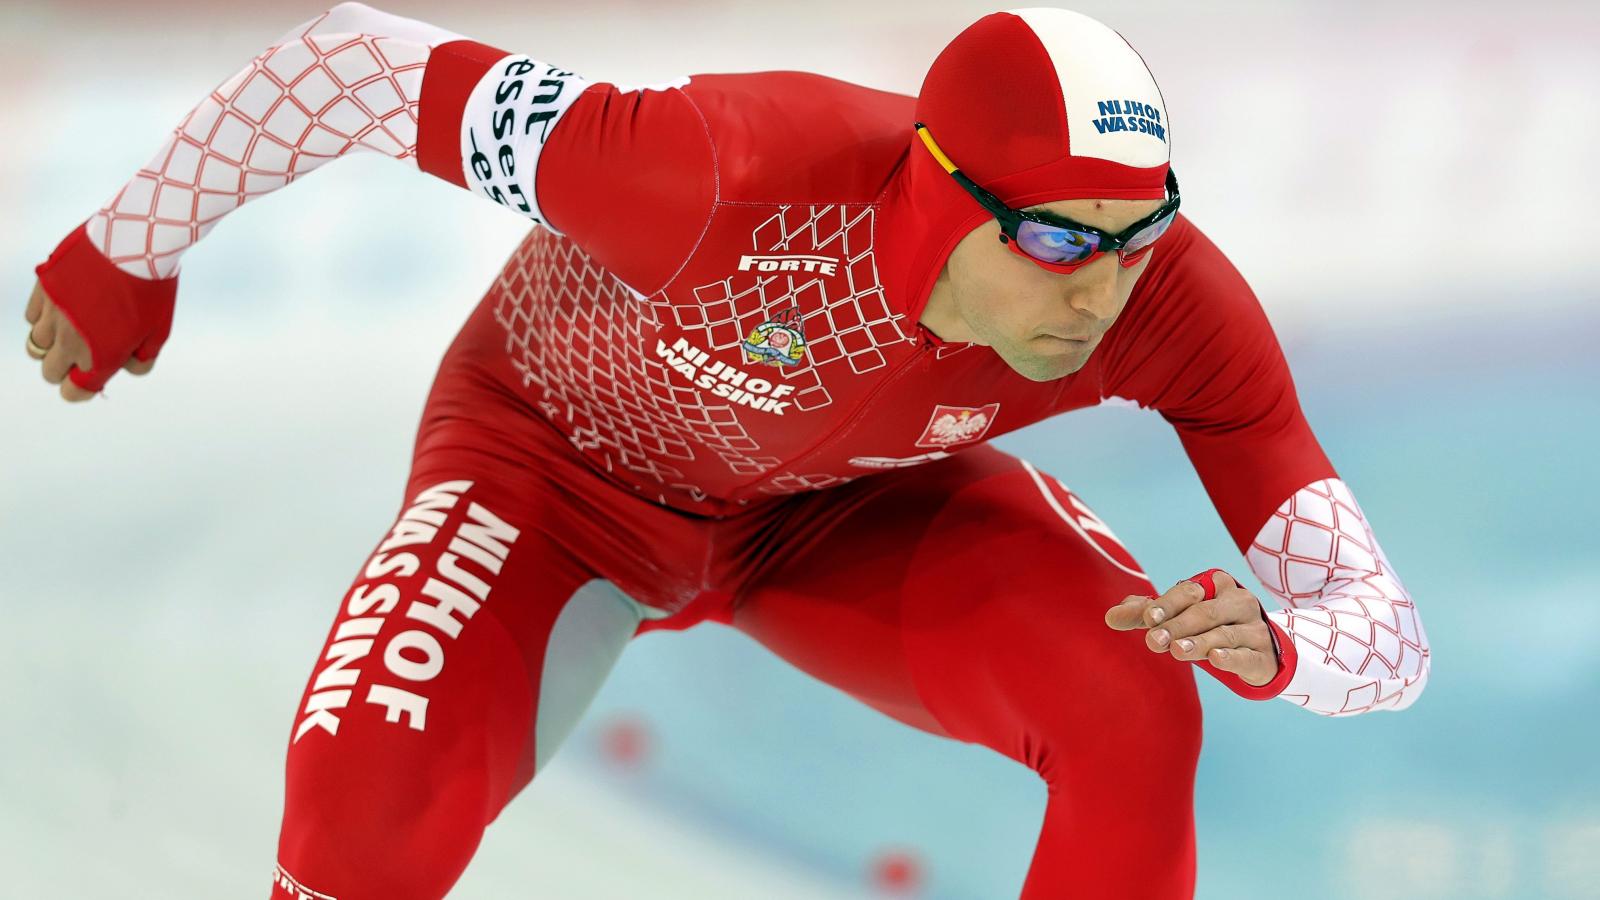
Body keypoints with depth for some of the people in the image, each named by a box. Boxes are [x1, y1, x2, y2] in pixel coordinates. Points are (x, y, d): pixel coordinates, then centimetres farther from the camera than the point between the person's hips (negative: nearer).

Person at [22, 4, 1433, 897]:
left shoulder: (1172, 304, -32)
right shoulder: (733, 177, -43)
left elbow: (1383, 644, -28)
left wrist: (1268, 645, -52)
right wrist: (122, 264, -17)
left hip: (847, 504, 3)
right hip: (562, 451, -2)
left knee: (1134, 712, -26)